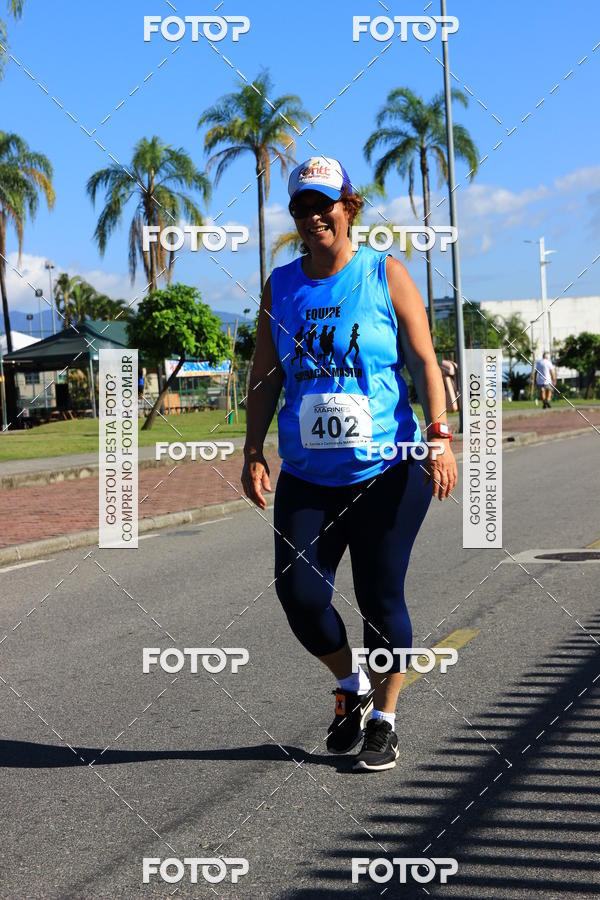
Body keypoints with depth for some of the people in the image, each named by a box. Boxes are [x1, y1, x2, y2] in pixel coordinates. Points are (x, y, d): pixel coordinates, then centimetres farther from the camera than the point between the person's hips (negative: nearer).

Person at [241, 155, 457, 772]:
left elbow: (425, 361, -1)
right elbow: (265, 377, 13)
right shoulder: (279, 286, 9)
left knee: (381, 599, 1)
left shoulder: (385, 274, 1)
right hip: (308, 475, 3)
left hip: (386, 471, -3)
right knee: (299, 592, -6)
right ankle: (351, 685, 22)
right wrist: (253, 453, 5)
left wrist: (439, 436, -12)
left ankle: (383, 718, 21)